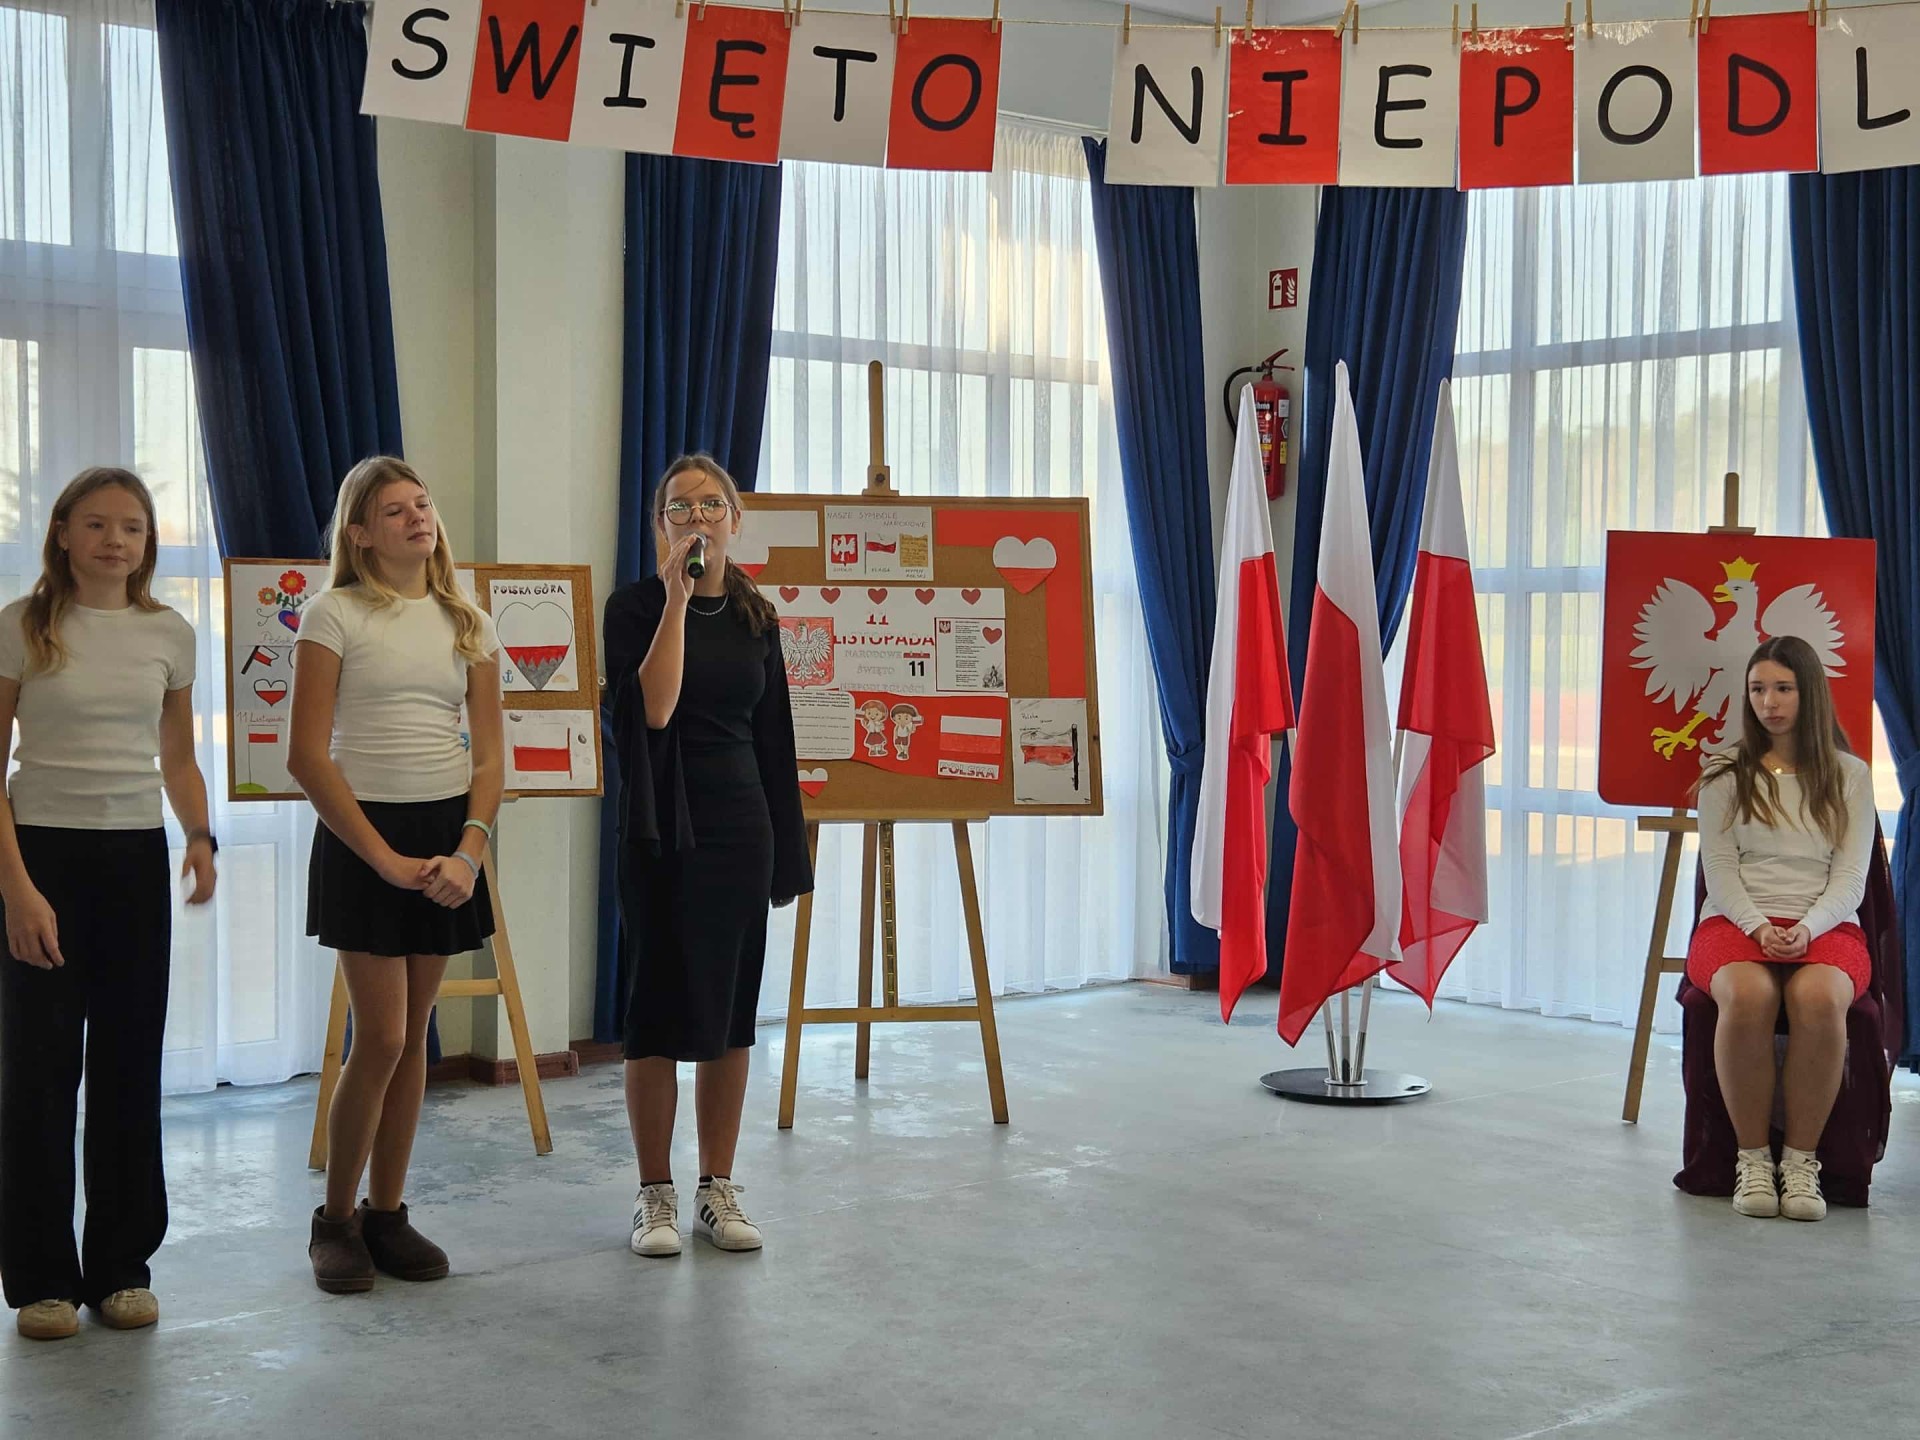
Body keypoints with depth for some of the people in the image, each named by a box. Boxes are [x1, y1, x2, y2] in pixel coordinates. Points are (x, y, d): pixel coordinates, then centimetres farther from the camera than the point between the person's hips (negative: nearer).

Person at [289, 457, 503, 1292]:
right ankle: (335, 1220, 10)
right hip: (362, 837, -4)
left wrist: (469, 851, -9)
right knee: (381, 1040, -7)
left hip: (448, 835, 4)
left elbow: (489, 756, 7)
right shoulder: (335, 615, -4)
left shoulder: (468, 624, 9)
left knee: (414, 1038, 8)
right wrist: (385, 857, -14)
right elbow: (308, 757, -9)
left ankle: (387, 1214, 19)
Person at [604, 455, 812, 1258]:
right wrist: (676, 599, -19)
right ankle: (655, 1194, 11)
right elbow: (653, 709, -19)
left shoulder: (756, 616, 10)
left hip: (740, 823, 4)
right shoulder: (637, 605, -3)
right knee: (661, 1005, 0)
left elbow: (773, 736, 11)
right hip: (664, 827, -4)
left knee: (731, 1009, 7)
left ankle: (717, 1191, 16)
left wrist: (786, 851, 8)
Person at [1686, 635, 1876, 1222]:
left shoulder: (1850, 775, 12)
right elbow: (1719, 869, 4)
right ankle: (1752, 1157, -21)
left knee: (1819, 997, -36)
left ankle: (1802, 1158, -22)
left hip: (1824, 927, 0)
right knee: (1748, 994, -36)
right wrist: (1758, 927, -14)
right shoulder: (1725, 773, 12)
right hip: (1737, 921, 0)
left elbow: (1850, 877, 4)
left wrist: (1807, 929, -15)